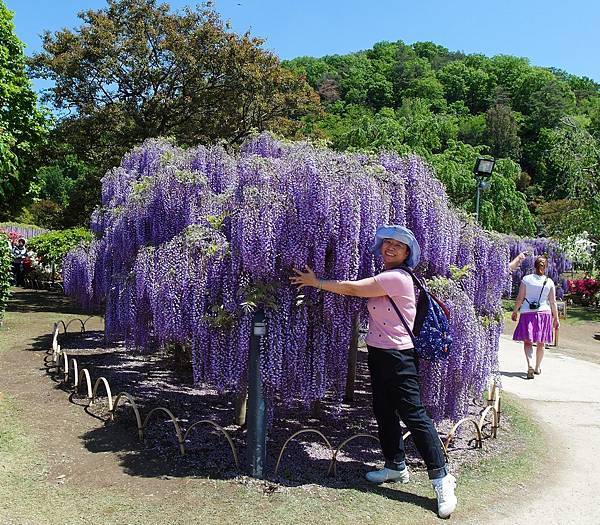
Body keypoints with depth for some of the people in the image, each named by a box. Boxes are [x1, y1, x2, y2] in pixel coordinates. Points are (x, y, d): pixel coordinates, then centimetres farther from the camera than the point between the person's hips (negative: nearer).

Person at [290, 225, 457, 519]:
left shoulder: (398, 278, -16)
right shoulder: (383, 279, 15)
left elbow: (352, 289, -16)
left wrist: (315, 282, -8)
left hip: (398, 357, -10)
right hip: (378, 353, 10)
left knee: (414, 415, -8)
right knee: (383, 413, 16)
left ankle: (441, 478, -1)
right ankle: (396, 466, 30)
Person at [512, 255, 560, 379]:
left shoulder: (526, 279, -4)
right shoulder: (549, 282, 0)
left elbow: (520, 298, -3)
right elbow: (553, 302, 1)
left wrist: (515, 311, 9)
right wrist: (556, 318, 9)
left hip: (527, 313, -1)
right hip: (544, 313, 1)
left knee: (527, 342, 2)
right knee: (540, 343, 14)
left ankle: (530, 365, -19)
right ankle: (537, 368, 25)